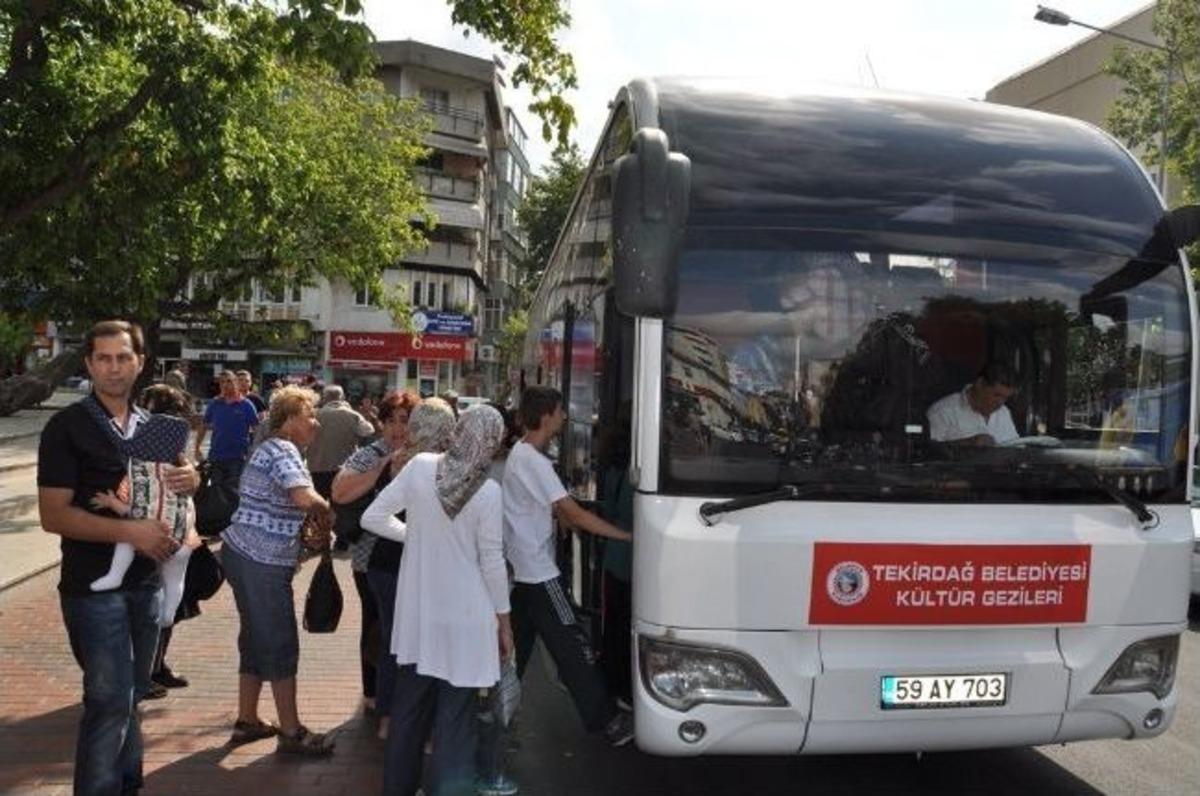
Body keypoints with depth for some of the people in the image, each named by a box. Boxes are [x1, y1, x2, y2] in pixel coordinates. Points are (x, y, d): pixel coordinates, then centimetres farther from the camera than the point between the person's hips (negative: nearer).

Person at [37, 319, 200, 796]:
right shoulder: (67, 427, -8)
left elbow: (169, 485, 22)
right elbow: (53, 515, -14)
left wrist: (191, 480, -2)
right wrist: (130, 531, -24)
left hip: (146, 582, 6)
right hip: (94, 586, -6)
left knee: (131, 696, 16)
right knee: (110, 700, -5)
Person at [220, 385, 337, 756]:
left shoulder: (269, 449, 17)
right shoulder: (283, 450, -15)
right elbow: (305, 497, -30)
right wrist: (328, 510, -12)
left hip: (245, 555, 10)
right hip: (263, 562, -10)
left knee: (256, 640, 18)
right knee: (281, 646, -2)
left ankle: (247, 720, 28)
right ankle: (291, 732, 6)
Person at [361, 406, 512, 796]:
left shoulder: (420, 466, -6)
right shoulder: (488, 491, -15)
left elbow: (372, 518, -2)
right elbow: (492, 562, -9)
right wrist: (504, 618, 3)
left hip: (418, 610, 4)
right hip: (465, 616, -4)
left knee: (409, 706, 20)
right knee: (455, 716, 6)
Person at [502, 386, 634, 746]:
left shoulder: (520, 454, 11)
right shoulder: (534, 461, -20)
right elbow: (574, 514, -23)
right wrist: (630, 535, -20)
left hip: (521, 570, 10)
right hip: (539, 572, -10)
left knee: (516, 646, 16)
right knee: (573, 646, -3)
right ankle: (606, 720, 4)